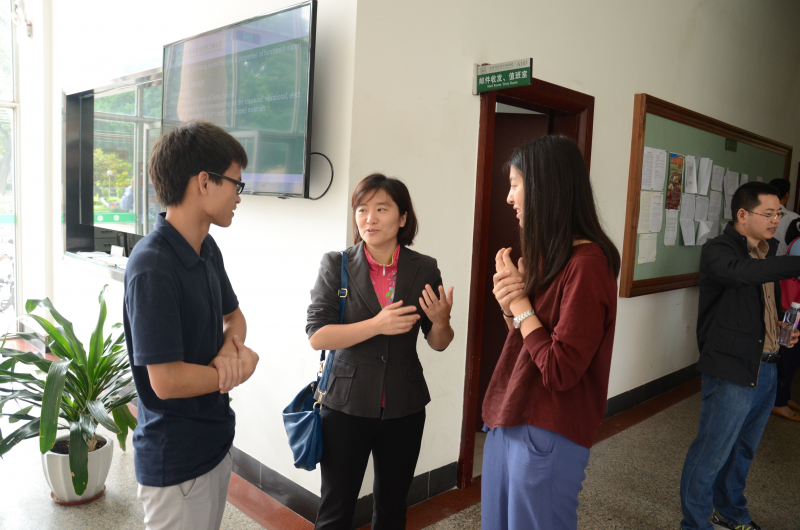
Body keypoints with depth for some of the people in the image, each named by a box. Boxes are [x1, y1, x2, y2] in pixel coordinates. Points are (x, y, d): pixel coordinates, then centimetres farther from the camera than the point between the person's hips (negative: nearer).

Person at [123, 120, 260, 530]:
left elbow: (233, 316, 13)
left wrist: (229, 350, -10)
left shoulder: (207, 249, 1)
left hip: (215, 440, 8)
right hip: (175, 460, -8)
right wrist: (238, 371, -11)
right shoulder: (152, 267, -27)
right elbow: (167, 381, -28)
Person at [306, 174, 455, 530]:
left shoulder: (424, 269, -2)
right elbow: (316, 336, -13)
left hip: (405, 408, 2)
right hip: (346, 406, -1)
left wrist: (440, 320, -18)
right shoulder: (336, 265, -6)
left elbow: (438, 343, 4)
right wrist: (375, 325, -25)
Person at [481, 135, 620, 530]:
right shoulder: (546, 256, 10)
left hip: (547, 436, -8)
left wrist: (520, 302, -14)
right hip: (508, 423, 8)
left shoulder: (586, 264, -20)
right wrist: (509, 305, -7)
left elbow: (559, 371, -22)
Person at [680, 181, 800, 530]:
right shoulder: (718, 250, -13)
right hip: (732, 370, -8)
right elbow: (742, 272, -37)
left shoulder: (768, 253, 12)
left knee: (743, 449, 22)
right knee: (711, 452, 1)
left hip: (767, 368, 8)